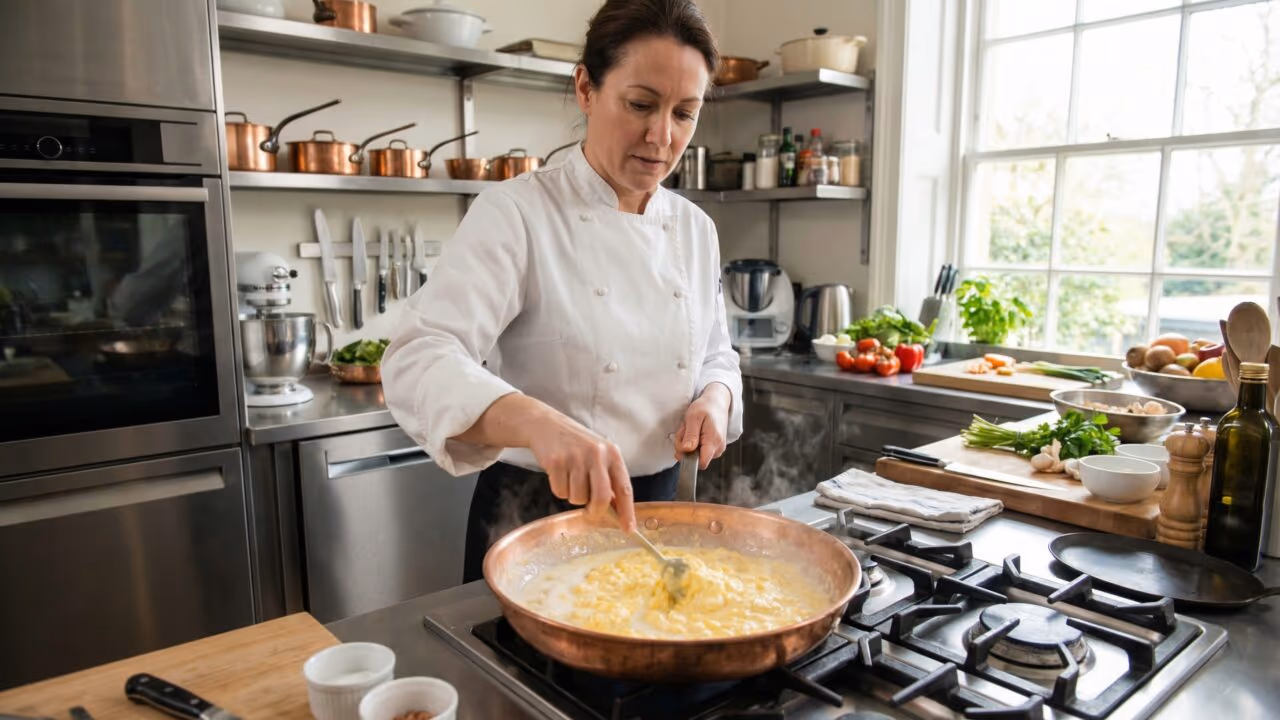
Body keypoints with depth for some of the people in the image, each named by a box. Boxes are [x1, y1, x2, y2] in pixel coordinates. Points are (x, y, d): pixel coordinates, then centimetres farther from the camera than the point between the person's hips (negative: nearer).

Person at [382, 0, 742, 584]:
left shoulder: (695, 229, 2)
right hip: (533, 517, -4)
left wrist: (716, 398, -11)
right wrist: (539, 422, -45)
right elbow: (418, 360, -27)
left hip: (654, 509, 5)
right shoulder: (515, 213, -16)